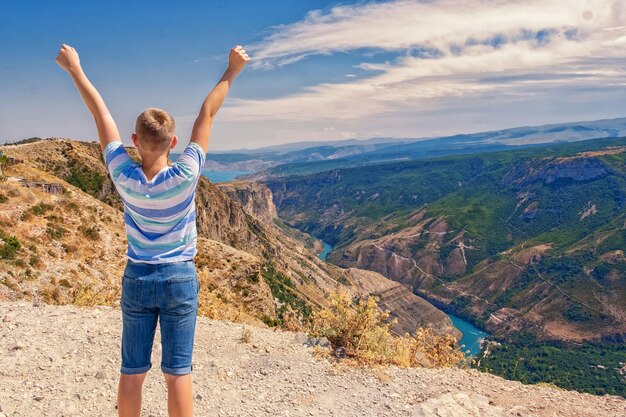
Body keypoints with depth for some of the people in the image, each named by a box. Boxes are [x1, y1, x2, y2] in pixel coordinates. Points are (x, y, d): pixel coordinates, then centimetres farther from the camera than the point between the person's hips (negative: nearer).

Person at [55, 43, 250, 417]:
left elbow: (102, 115, -3)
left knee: (132, 371, 11)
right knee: (178, 371, 5)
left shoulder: (123, 177, -13)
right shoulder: (185, 177, -18)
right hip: (180, 278, -2)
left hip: (137, 278, 2)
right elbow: (207, 115, -11)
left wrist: (75, 69, 9)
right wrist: (232, 70, 0)